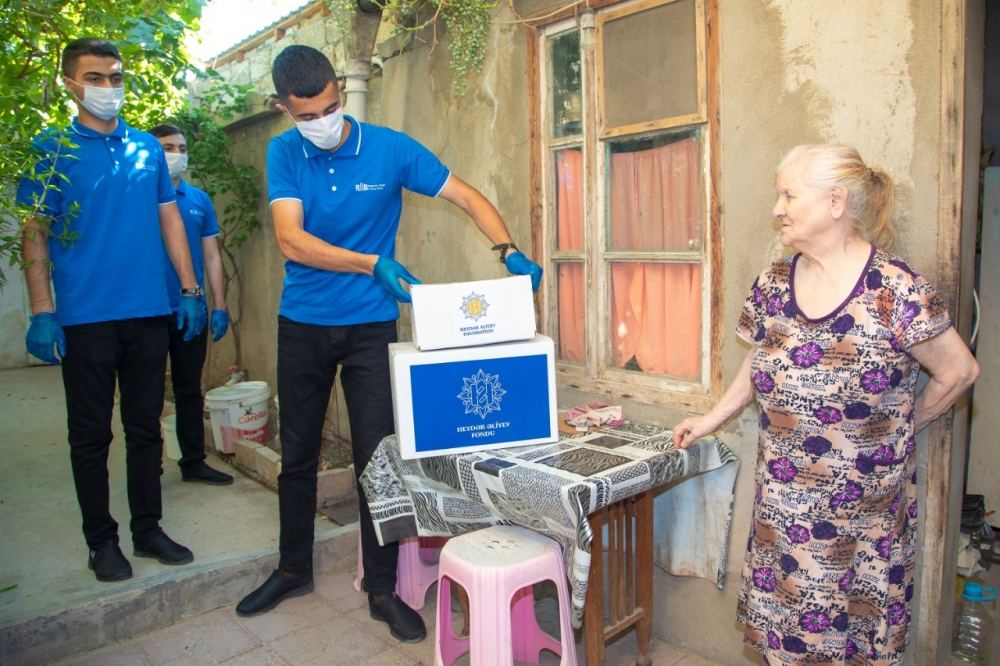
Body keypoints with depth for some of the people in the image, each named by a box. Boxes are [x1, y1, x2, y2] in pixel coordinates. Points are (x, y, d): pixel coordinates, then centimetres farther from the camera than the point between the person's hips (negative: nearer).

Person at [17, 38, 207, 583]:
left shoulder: (147, 148, 10)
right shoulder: (52, 149, 0)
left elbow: (169, 218, 13)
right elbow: (35, 234, -3)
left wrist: (190, 290, 5)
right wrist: (41, 314, -10)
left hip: (149, 313, 3)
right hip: (86, 318, -3)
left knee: (145, 428, 11)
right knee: (91, 435, 7)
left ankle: (148, 529, 25)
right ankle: (101, 540, 21)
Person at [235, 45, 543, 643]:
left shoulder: (390, 148, -7)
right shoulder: (284, 153, -3)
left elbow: (469, 197, -4)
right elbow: (291, 239, -16)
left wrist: (508, 250, -22)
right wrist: (372, 264, -29)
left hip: (371, 325, -2)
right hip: (302, 325, 2)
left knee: (375, 457, 0)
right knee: (297, 453, 14)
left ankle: (382, 589, 16)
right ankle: (294, 569, 34)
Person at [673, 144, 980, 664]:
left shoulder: (896, 291, -15)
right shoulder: (773, 285, 0)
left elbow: (959, 371, -5)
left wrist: (904, 427, 3)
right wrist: (712, 420, 13)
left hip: (864, 508, -3)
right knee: (781, 619, 13)